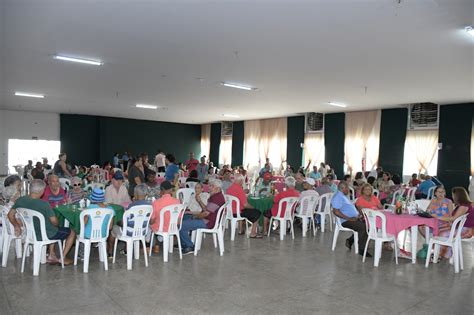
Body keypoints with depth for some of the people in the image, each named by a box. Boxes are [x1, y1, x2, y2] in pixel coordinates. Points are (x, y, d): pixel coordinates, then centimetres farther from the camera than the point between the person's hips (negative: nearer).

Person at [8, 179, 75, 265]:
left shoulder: (20, 200, -11)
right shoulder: (44, 204, -30)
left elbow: (10, 214, 2)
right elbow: (54, 221, -23)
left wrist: (17, 226, 16)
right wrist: (57, 224, -1)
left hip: (31, 233, 7)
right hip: (47, 235, -7)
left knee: (53, 229, 36)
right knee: (72, 232, 15)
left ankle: (52, 255, 32)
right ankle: (63, 258, 20)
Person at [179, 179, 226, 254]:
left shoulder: (217, 198, -21)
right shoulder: (215, 196, 16)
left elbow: (206, 213, -23)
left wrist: (196, 216, -7)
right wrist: (199, 201, 11)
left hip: (207, 223, -12)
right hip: (206, 219, 12)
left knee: (181, 226, -18)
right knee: (183, 220, 17)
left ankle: (190, 247, -3)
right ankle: (184, 244, 22)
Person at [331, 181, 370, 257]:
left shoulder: (344, 196, 22)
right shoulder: (338, 197, -11)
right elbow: (335, 211, -21)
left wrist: (358, 215, 11)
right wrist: (349, 218, -23)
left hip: (354, 218, 11)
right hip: (345, 221, -11)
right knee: (363, 227, -25)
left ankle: (350, 240, 7)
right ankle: (362, 250, -13)